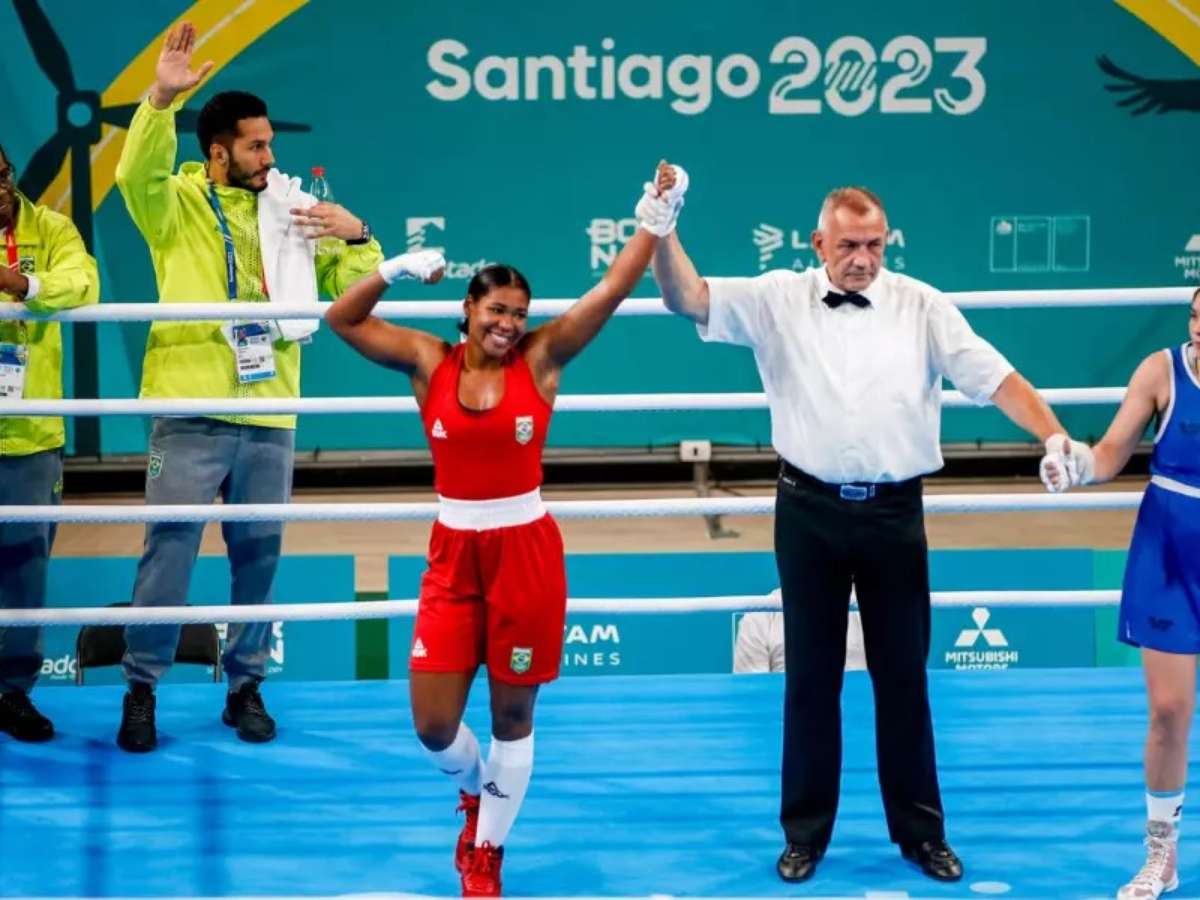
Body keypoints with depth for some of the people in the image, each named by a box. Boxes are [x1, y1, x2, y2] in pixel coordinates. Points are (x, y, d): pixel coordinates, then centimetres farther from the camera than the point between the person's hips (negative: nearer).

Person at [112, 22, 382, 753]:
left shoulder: (291, 213, 13)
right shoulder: (176, 205, 3)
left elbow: (356, 287, 15)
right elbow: (138, 173, -20)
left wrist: (357, 237, -5)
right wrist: (163, 99, -33)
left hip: (270, 417, 4)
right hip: (192, 413, -3)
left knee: (259, 555, 9)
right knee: (170, 548, -4)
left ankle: (246, 686, 20)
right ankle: (142, 687, 4)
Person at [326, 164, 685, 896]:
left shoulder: (542, 359, -3)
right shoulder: (429, 362, 1)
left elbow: (611, 293, -8)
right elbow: (343, 319, 0)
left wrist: (655, 224, -16)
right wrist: (394, 270, -14)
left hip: (527, 553, -1)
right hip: (454, 557, 1)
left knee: (513, 714, 8)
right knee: (433, 724, -2)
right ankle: (474, 790, 33)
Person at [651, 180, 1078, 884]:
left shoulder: (921, 306, 0)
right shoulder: (778, 299, 1)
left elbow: (995, 377, -5)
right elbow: (686, 298, -5)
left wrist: (1056, 440, -18)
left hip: (894, 513, 0)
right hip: (810, 511, 0)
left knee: (903, 674, 8)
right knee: (811, 675, 9)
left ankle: (921, 830, 21)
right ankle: (806, 833, 20)